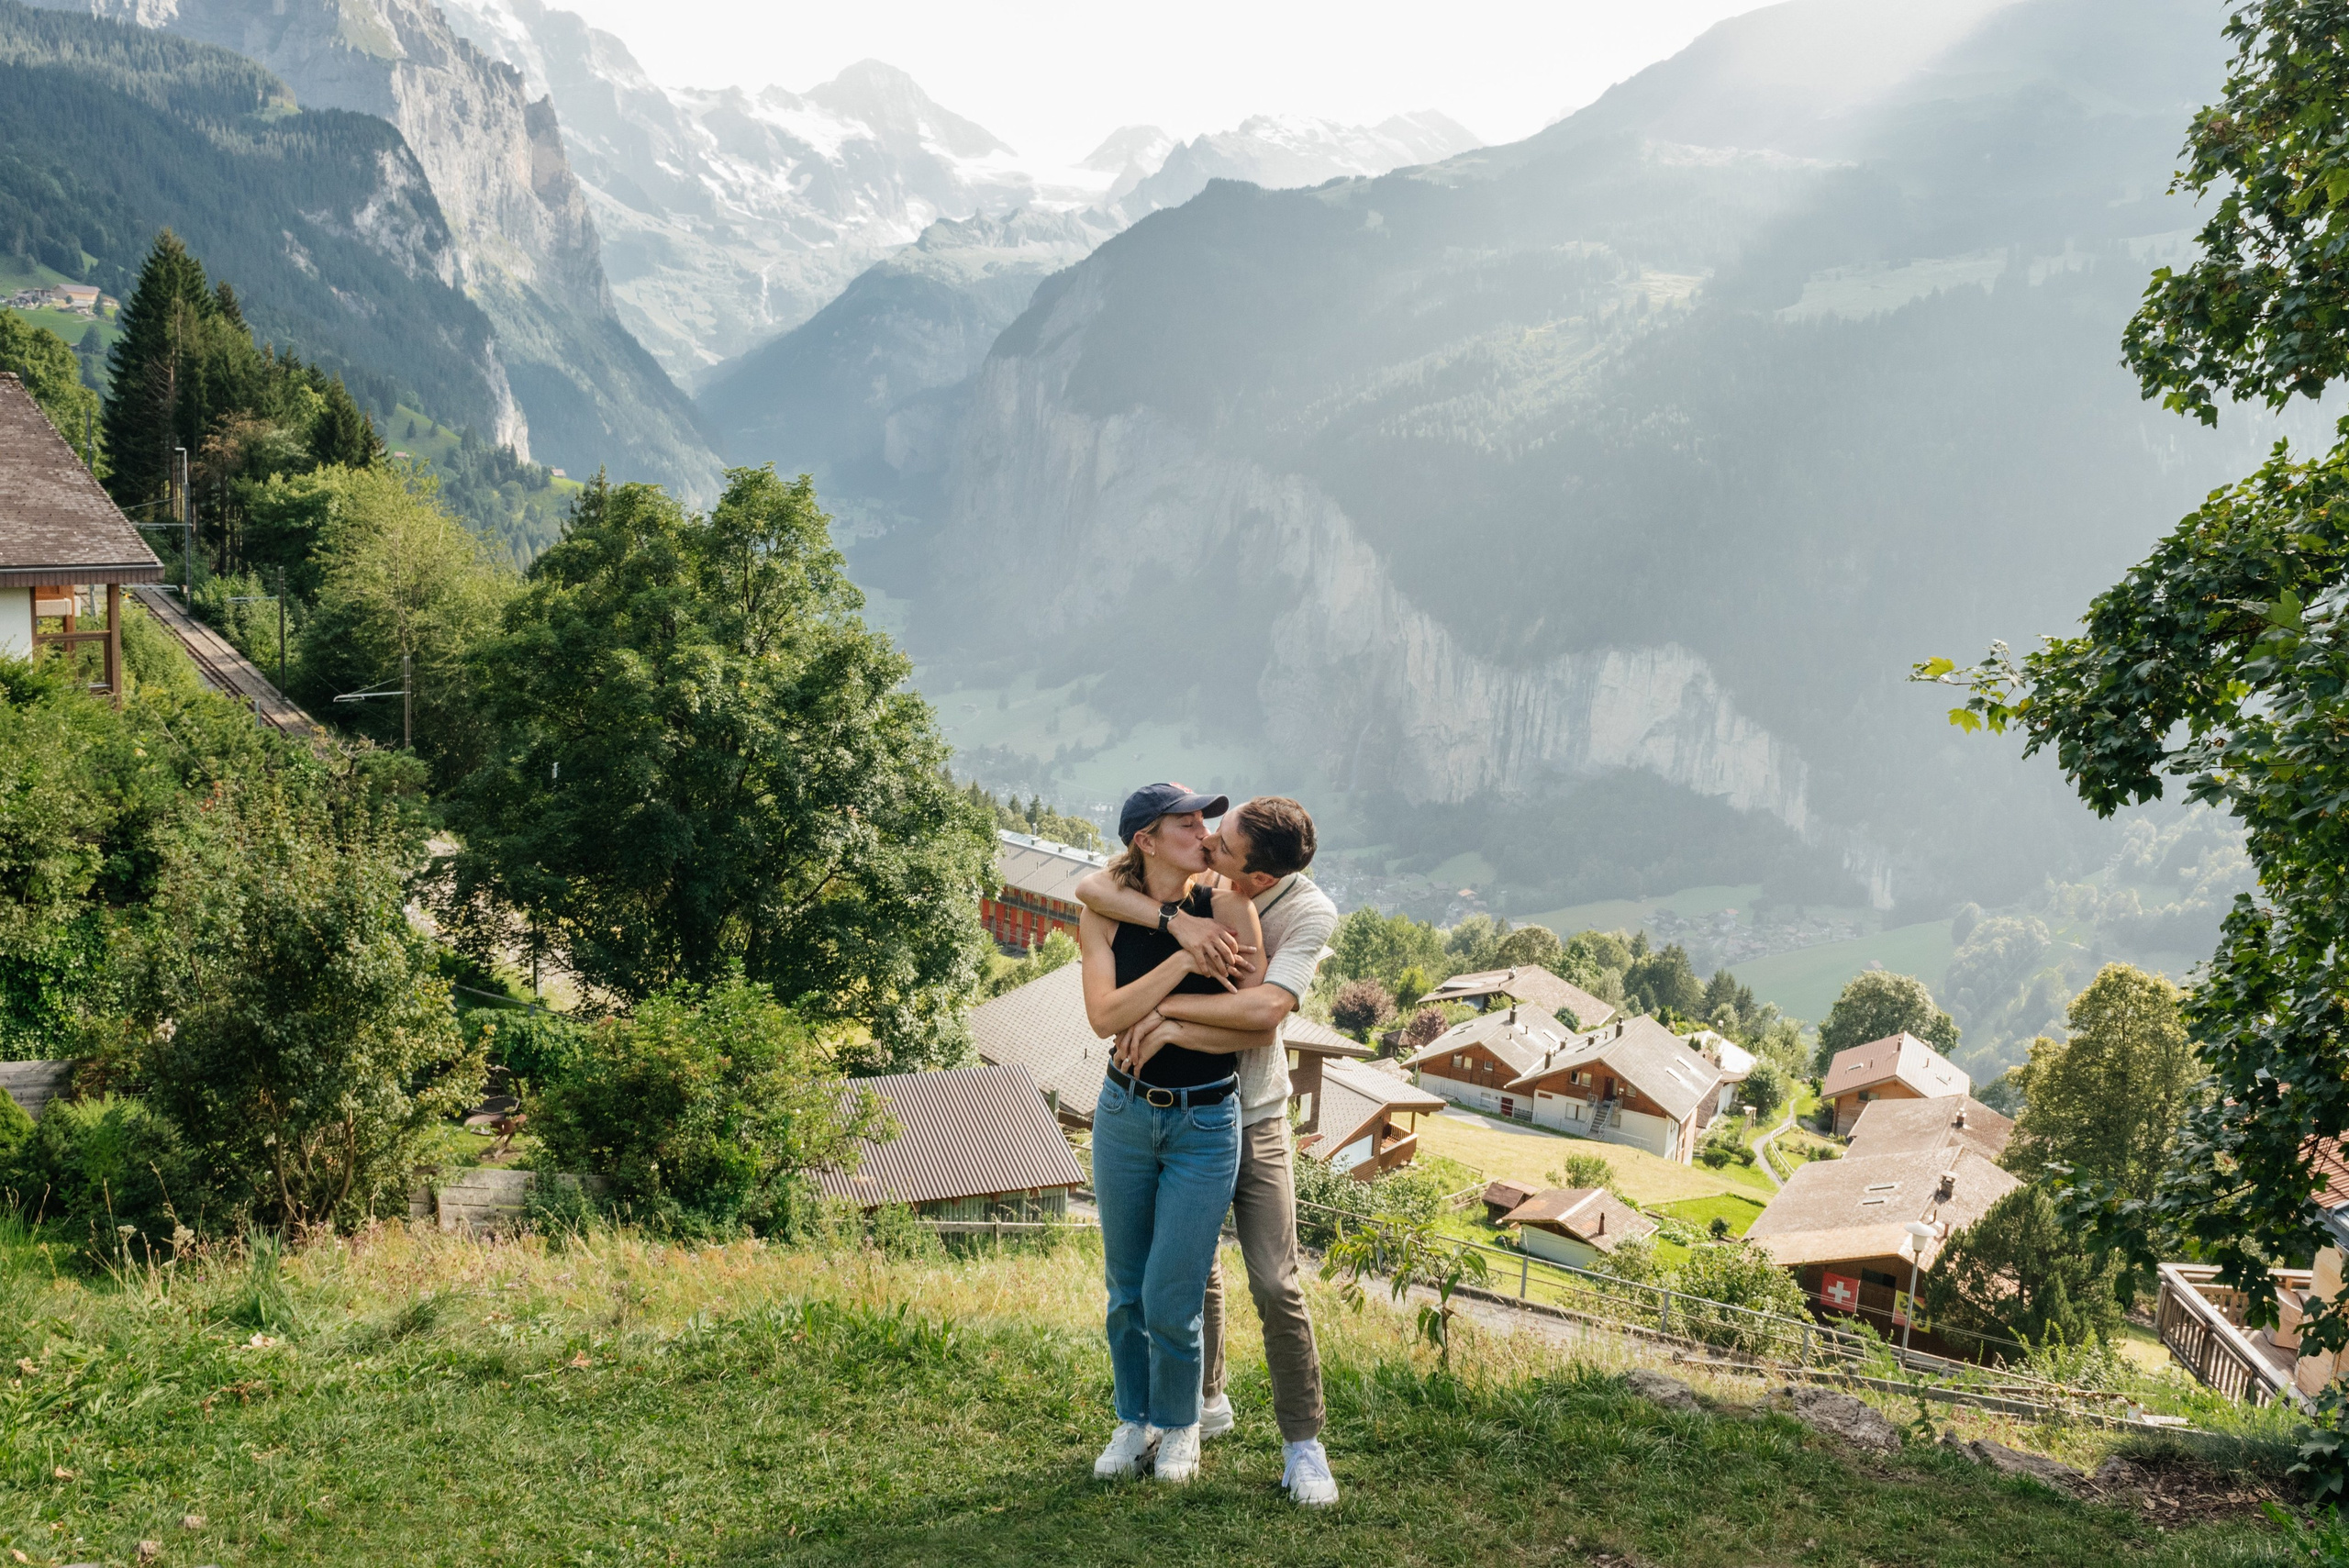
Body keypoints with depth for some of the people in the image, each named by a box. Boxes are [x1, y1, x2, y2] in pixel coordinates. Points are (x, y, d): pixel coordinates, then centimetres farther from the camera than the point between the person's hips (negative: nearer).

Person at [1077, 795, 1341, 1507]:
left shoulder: (1310, 912, -21)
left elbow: (1266, 1008, -33)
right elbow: (1091, 888, -25)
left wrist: (1172, 1012, -32)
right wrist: (1178, 921, -38)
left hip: (1253, 1113, -3)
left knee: (1275, 1284, -7)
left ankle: (1302, 1443, 8)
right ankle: (1207, 1401, 37)